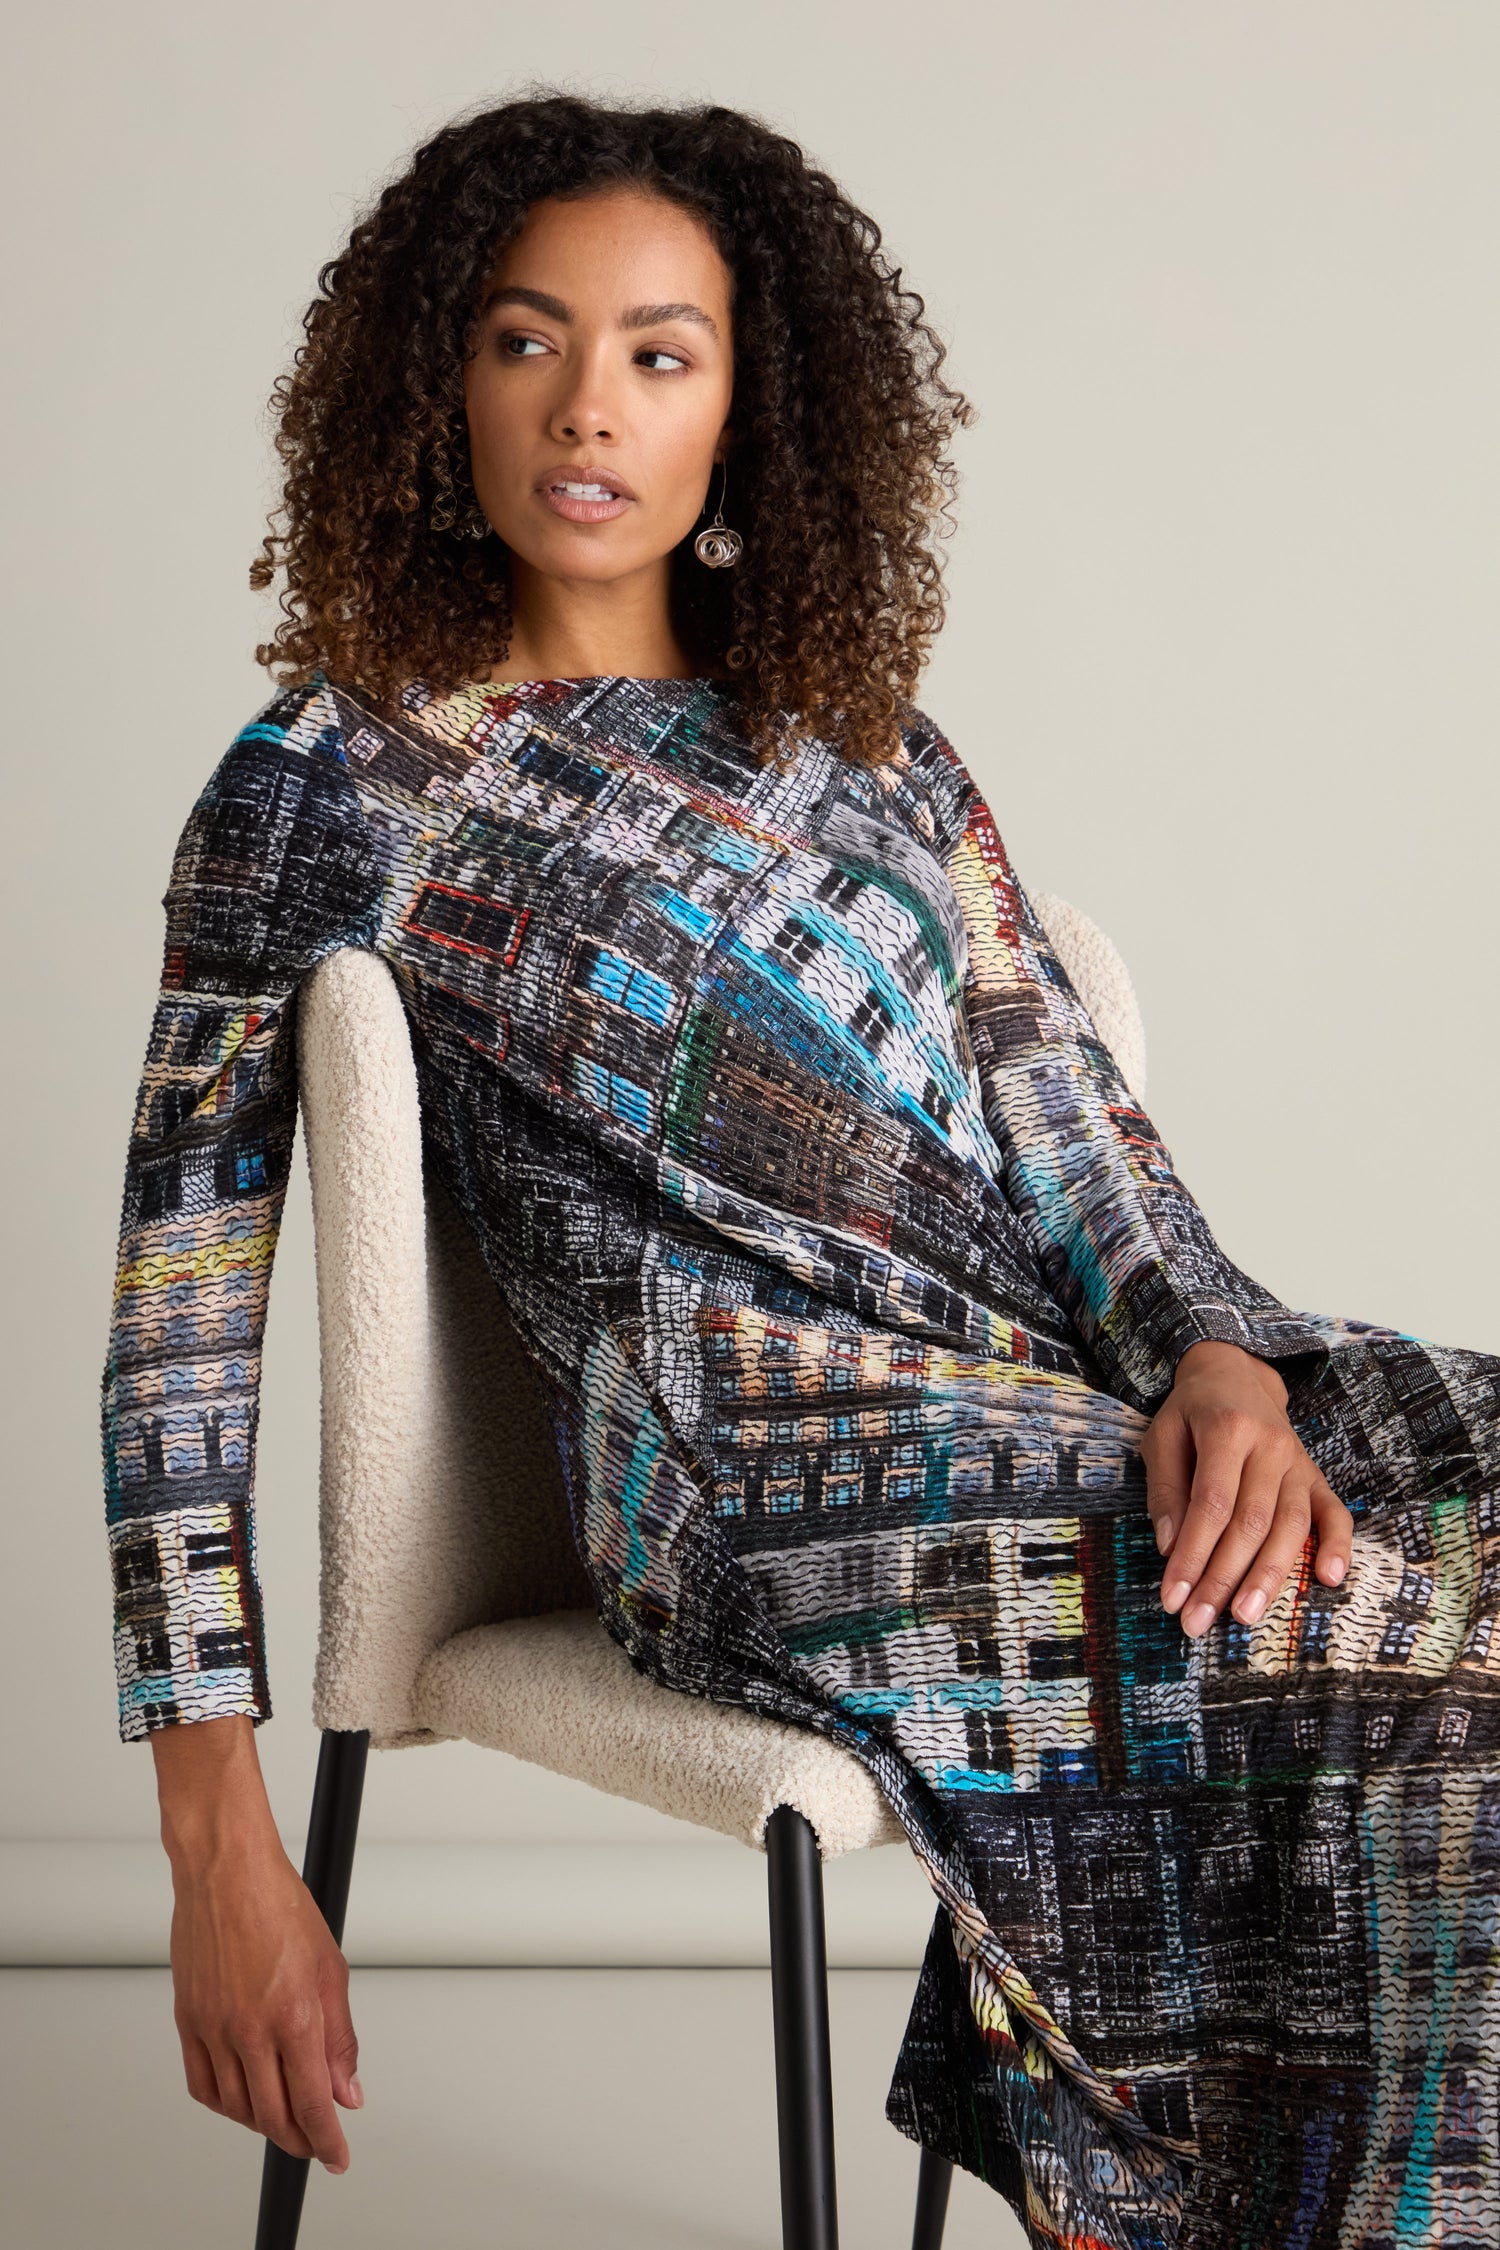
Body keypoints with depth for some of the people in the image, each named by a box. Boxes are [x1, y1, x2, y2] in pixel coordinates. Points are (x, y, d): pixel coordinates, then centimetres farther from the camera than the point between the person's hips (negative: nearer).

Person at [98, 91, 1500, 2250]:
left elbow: (1062, 1109, 13)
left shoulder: (863, 743, 20)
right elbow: (185, 1319, 2)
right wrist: (223, 1858, -4)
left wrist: (1218, 1351, -11)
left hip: (1072, 1399, 6)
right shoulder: (332, 791, 4)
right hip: (769, 1477, -6)